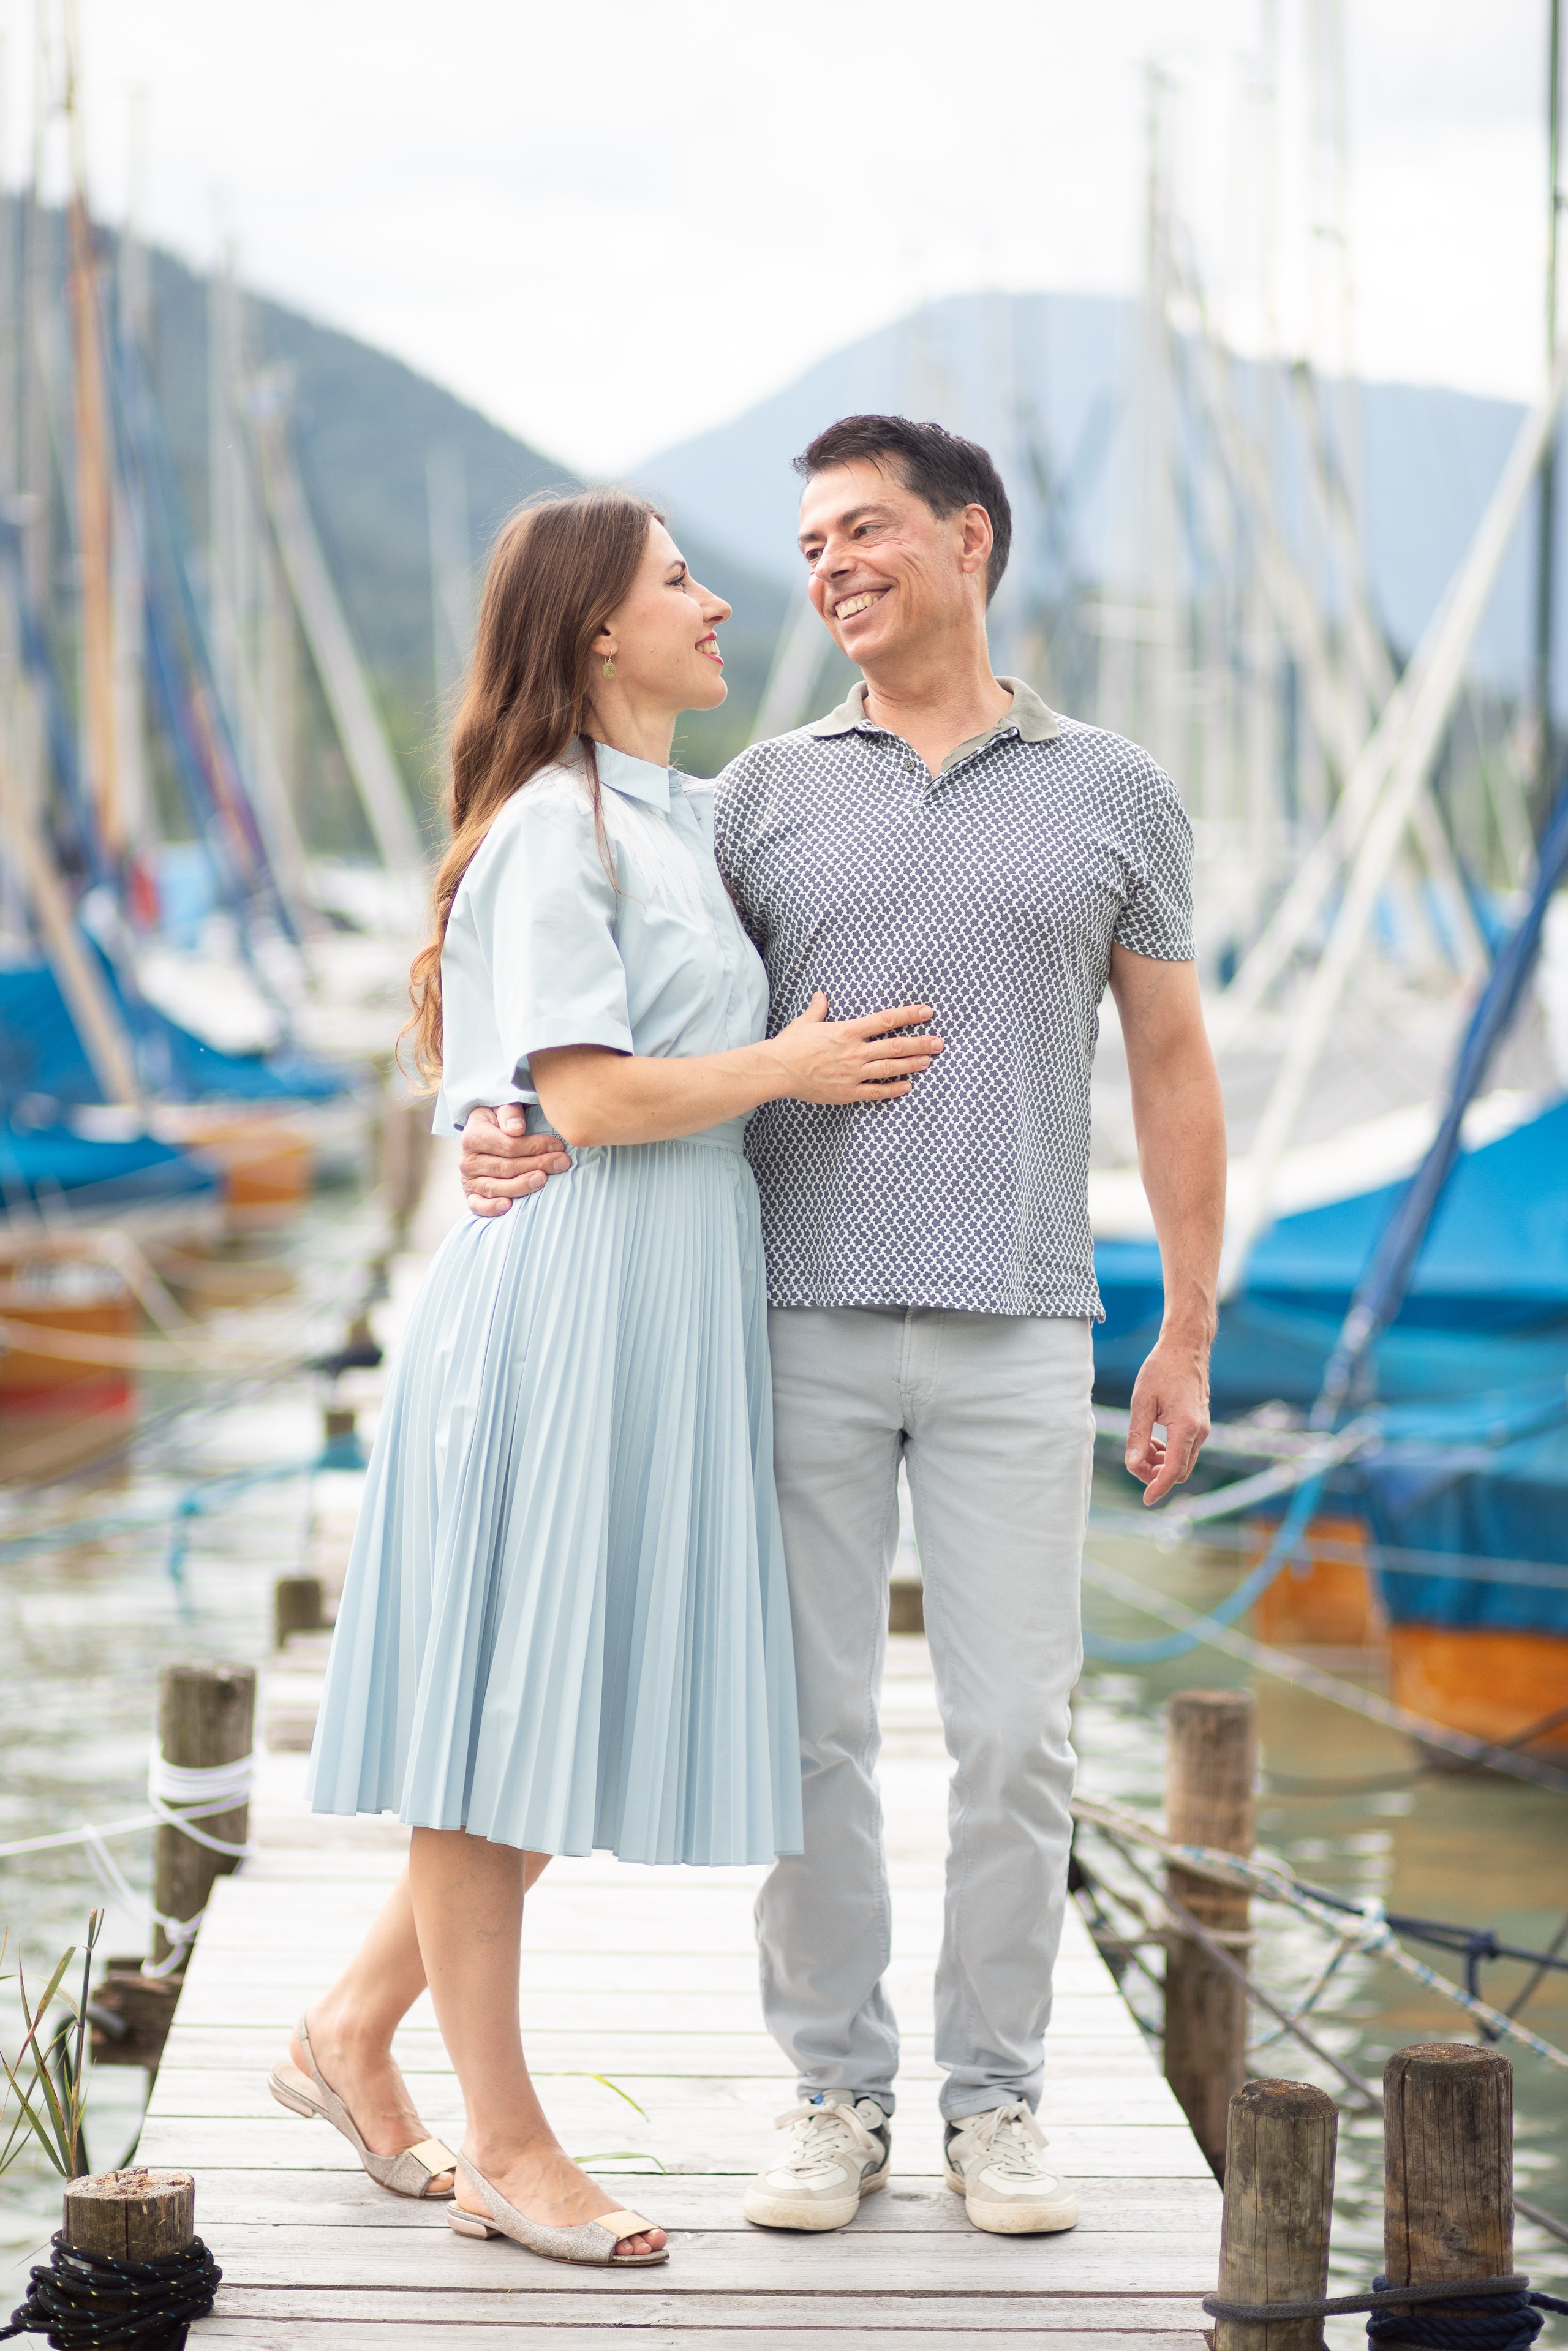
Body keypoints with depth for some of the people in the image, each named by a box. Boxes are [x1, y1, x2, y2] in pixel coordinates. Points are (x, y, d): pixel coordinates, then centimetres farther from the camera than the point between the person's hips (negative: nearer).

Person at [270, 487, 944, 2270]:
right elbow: (587, 1096, -18)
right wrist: (788, 1068, -7)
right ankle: (502, 2141, 7)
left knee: (602, 1713, 11)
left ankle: (353, 2031, 24)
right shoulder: (552, 831, -11)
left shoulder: (694, 821, 16)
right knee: (503, 1711, -1)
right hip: (565, 1297, -9)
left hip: (680, 1306, 9)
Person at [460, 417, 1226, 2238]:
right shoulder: (766, 793, 9)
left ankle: (994, 2103, 13)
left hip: (1012, 1335, -1)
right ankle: (835, 2097, 14)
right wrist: (509, 1132, -13)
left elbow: (1173, 1069, 10)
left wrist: (1188, 1335, 6)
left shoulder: (1112, 794, 8)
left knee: (1013, 1731, 0)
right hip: (799, 1325, 1)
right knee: (810, 1727, 3)